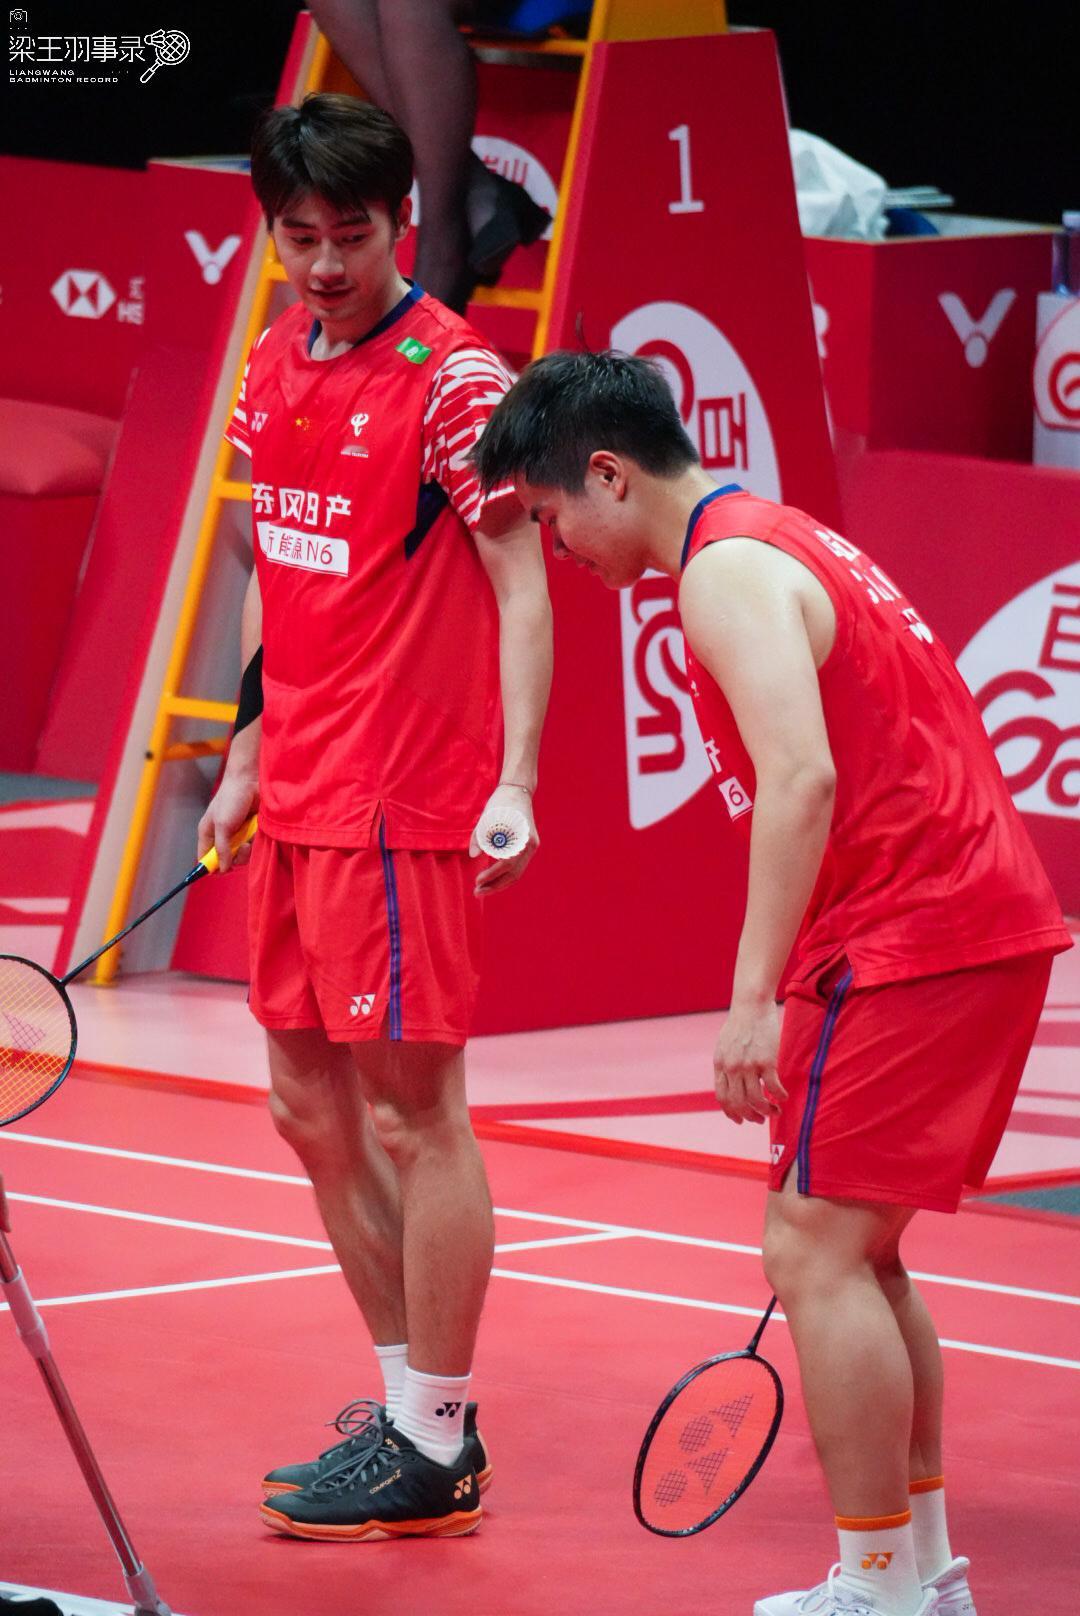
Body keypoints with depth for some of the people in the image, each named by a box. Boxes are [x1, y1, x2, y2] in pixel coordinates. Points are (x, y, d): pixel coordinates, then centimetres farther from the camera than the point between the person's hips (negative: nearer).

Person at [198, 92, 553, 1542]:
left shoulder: (452, 376, -12)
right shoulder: (278, 366, 11)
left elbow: (521, 587, -16)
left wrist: (516, 782, -25)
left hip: (402, 807, -8)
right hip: (297, 805, 8)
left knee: (410, 1114, -3)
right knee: (313, 1108, 13)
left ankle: (435, 1452, 5)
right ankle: (408, 1403, 23)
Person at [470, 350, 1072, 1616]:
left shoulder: (729, 569, -12)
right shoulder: (778, 541, 19)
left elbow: (804, 776, -24)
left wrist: (755, 998, -25)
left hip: (911, 940, -10)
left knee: (816, 1252, -8)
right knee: (853, 1254, 16)